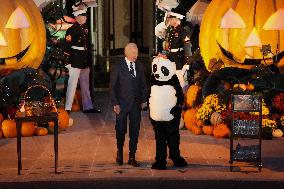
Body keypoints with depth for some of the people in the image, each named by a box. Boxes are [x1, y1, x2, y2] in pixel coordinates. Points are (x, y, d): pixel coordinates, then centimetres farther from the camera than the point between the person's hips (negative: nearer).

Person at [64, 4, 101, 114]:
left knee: (85, 85, 14)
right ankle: (67, 108, -3)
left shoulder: (85, 29, 12)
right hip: (75, 62, -8)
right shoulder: (72, 30, -12)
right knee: (72, 85, -7)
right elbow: (67, 47, -13)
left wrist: (88, 58, 18)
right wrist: (68, 61, -15)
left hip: (85, 62, 8)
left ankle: (88, 107, 22)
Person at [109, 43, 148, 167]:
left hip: (136, 104, 3)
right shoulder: (117, 67, -5)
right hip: (122, 104, -3)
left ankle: (132, 157, 15)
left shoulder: (139, 66, 6)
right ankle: (120, 153, 29)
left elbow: (143, 85, 12)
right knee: (121, 130, 7)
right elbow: (112, 86, -4)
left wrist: (144, 100, 3)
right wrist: (115, 103, -10)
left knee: (135, 131, 5)